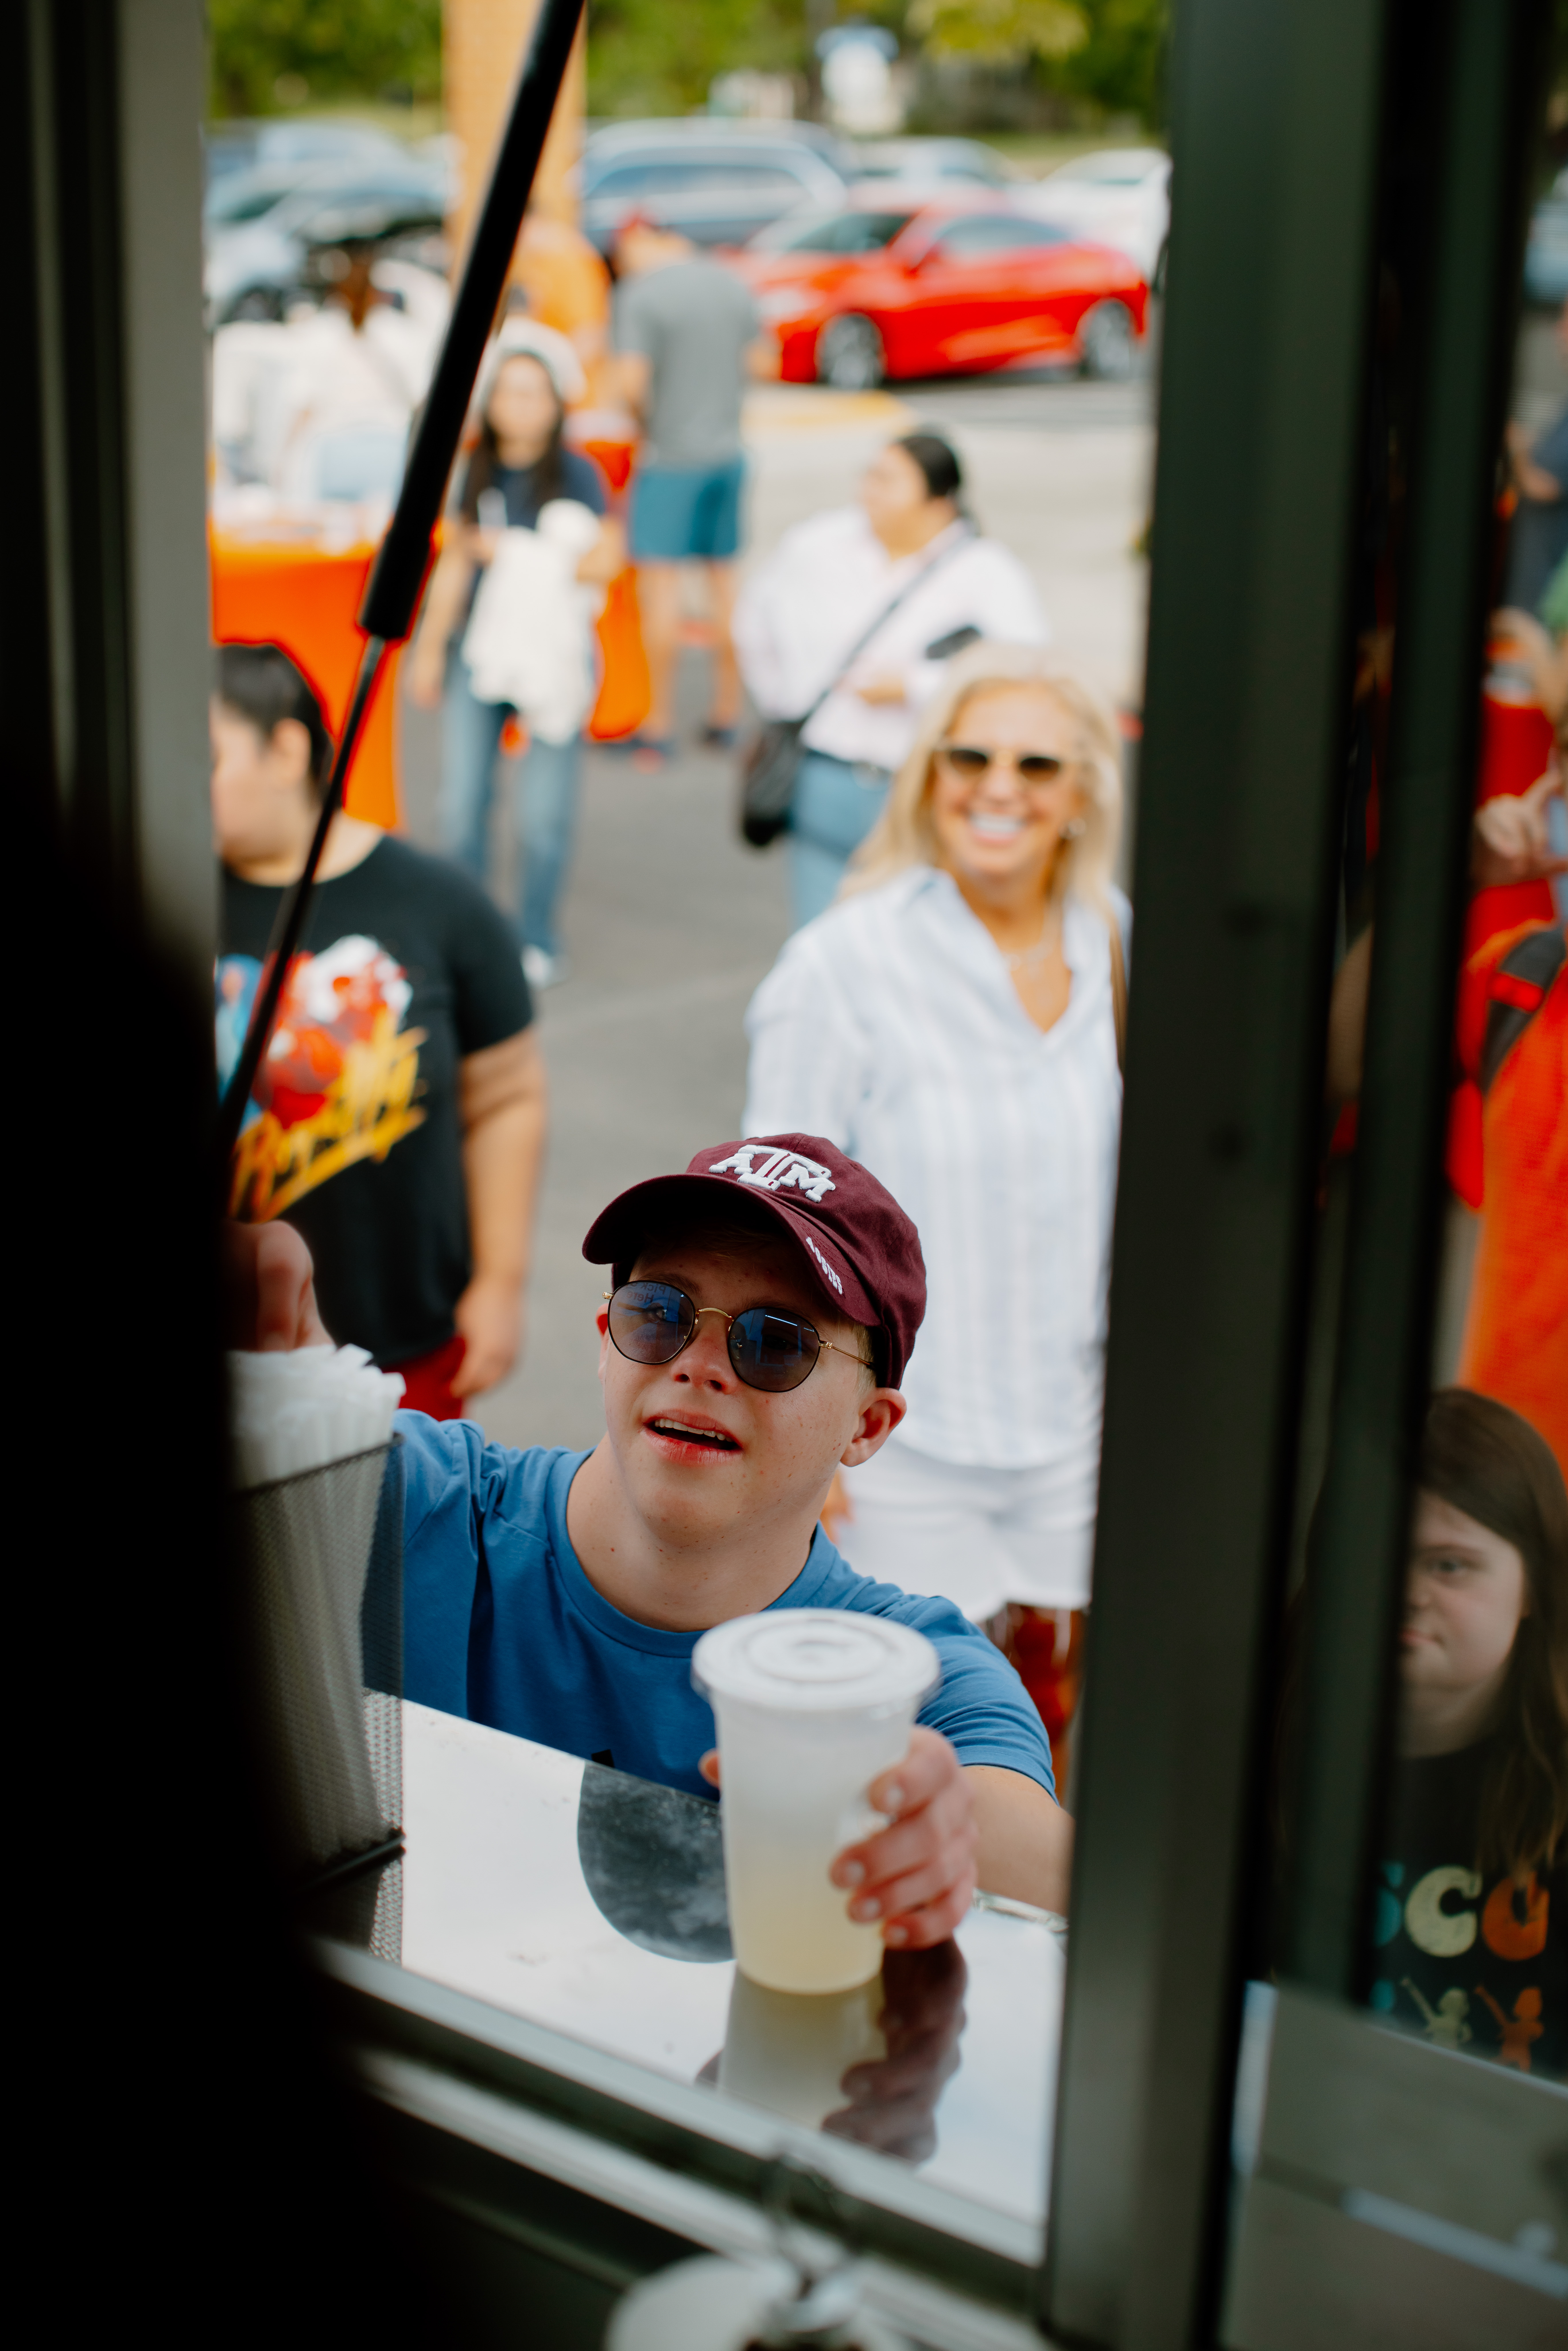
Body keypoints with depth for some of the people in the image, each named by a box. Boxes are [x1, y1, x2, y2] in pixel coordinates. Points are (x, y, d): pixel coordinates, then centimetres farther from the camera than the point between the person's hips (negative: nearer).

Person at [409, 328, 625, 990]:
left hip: (553, 654, -3)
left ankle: (537, 942, 12)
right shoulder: (474, 472, 9)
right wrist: (429, 647, 20)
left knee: (544, 811, -3)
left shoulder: (577, 473, -3)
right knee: (462, 799, 1)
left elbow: (606, 558, -5)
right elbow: (454, 562, 17)